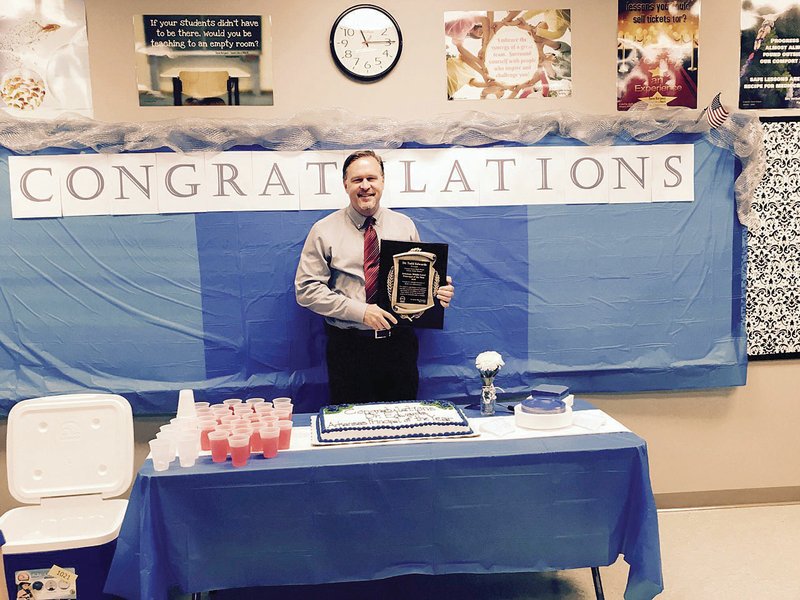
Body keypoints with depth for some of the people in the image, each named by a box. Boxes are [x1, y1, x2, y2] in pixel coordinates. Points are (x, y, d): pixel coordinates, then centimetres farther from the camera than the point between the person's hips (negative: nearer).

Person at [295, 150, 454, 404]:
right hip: (349, 345, -2)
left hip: (399, 343, 3)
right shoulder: (324, 231, -2)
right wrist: (360, 311, -15)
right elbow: (306, 290, -7)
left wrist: (438, 292, -11)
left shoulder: (404, 226, 8)